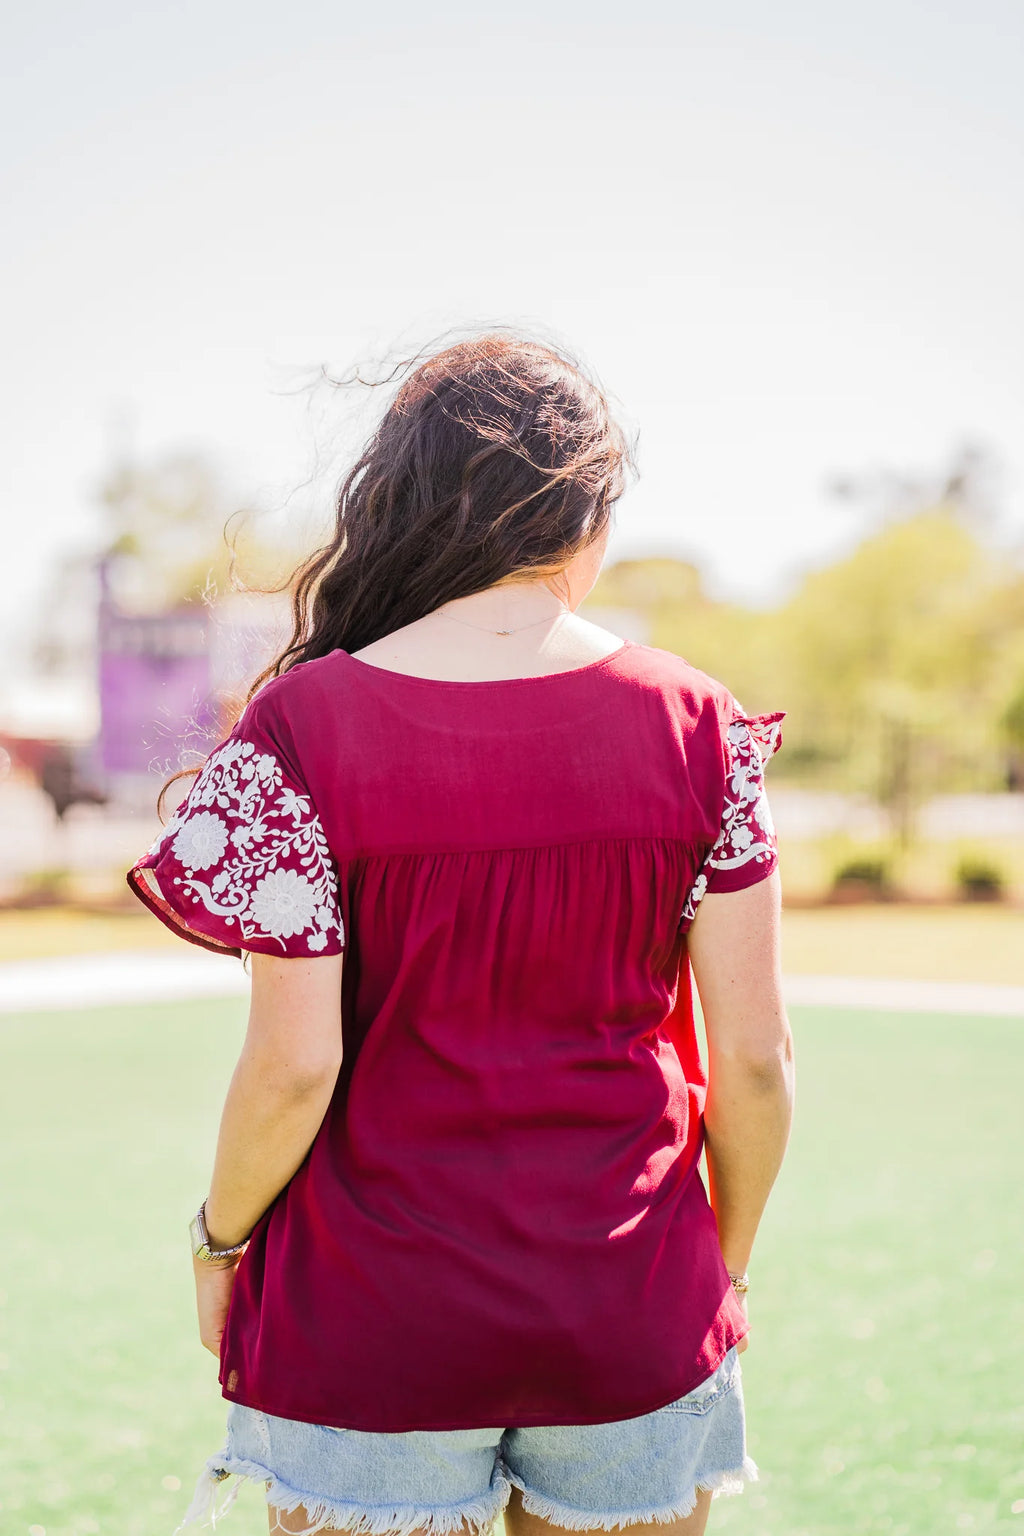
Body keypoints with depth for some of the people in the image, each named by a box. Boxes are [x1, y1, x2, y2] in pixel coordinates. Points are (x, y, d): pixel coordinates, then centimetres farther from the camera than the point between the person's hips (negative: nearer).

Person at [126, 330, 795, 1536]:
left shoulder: (306, 725, -10)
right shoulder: (695, 725, -4)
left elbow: (293, 1066, -12)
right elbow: (755, 1053, -3)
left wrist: (218, 1240, 6)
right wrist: (726, 1264, 13)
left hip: (371, 1331, -2)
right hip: (636, 1325, 2)